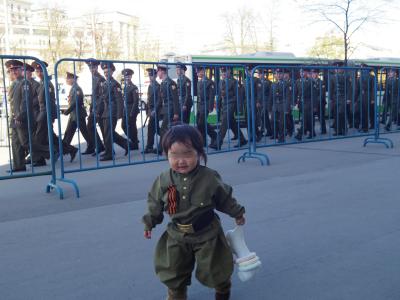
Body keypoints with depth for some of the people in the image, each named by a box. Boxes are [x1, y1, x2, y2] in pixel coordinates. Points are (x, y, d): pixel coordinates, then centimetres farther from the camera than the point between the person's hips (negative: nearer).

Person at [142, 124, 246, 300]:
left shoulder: (210, 178, -17)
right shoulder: (164, 181, -13)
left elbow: (224, 199, -2)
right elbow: (155, 204, 3)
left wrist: (237, 214, 7)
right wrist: (149, 223, 6)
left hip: (207, 234, -2)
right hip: (177, 236, 2)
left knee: (212, 269, 12)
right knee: (173, 271, 11)